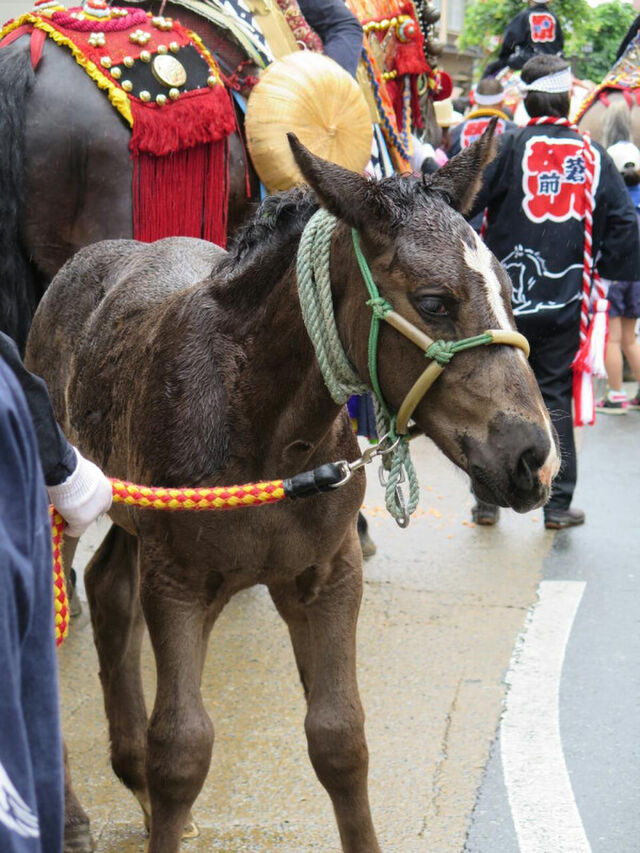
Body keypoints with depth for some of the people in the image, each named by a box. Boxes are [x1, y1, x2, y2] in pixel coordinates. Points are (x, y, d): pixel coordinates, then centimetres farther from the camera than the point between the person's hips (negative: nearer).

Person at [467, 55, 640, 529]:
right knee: (555, 398, 10)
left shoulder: (508, 148, -7)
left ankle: (488, 499, 13)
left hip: (504, 295, -2)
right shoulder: (593, 157, 2)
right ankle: (559, 504, 10)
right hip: (564, 300, 2)